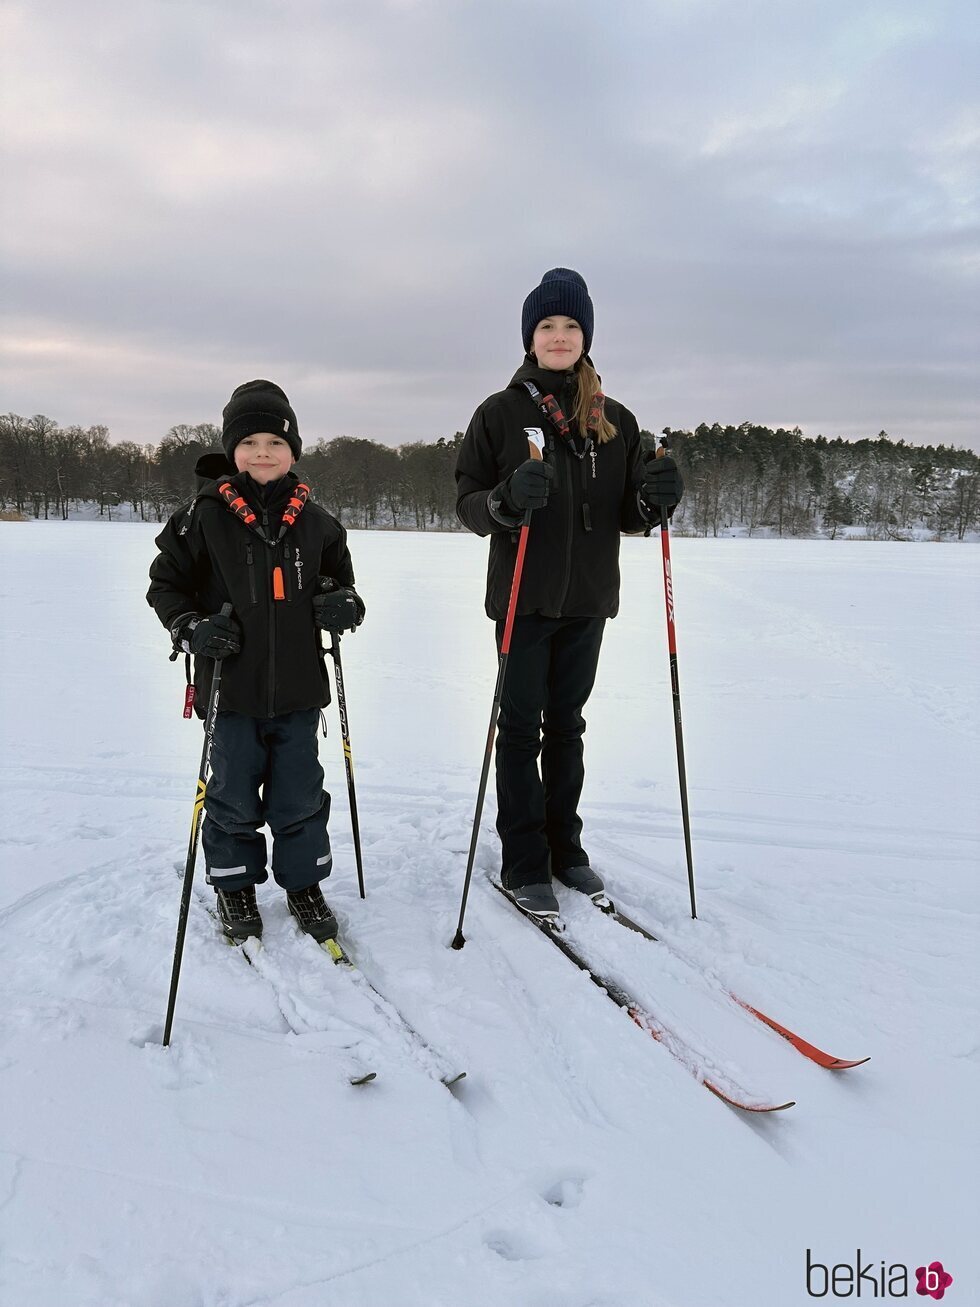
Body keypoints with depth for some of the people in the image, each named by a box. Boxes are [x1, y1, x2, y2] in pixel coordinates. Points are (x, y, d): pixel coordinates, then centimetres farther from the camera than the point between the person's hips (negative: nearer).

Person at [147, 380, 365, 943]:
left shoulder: (315, 520, 4)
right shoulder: (205, 516, -4)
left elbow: (340, 580, 17)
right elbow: (166, 581, 4)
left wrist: (345, 604, -6)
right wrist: (191, 628, -12)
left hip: (298, 688, 2)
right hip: (231, 685, -1)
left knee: (301, 796, 11)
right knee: (233, 796, 11)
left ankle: (304, 883, 30)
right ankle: (235, 886, 32)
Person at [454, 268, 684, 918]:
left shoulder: (616, 420, 8)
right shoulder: (500, 413, -1)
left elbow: (627, 515, 9)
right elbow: (468, 503, -4)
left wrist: (656, 498, -13)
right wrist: (507, 498, -25)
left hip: (588, 599, 3)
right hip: (525, 596, -3)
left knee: (567, 726, 13)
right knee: (520, 728, 2)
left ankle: (565, 848, 25)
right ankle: (524, 863, 11)